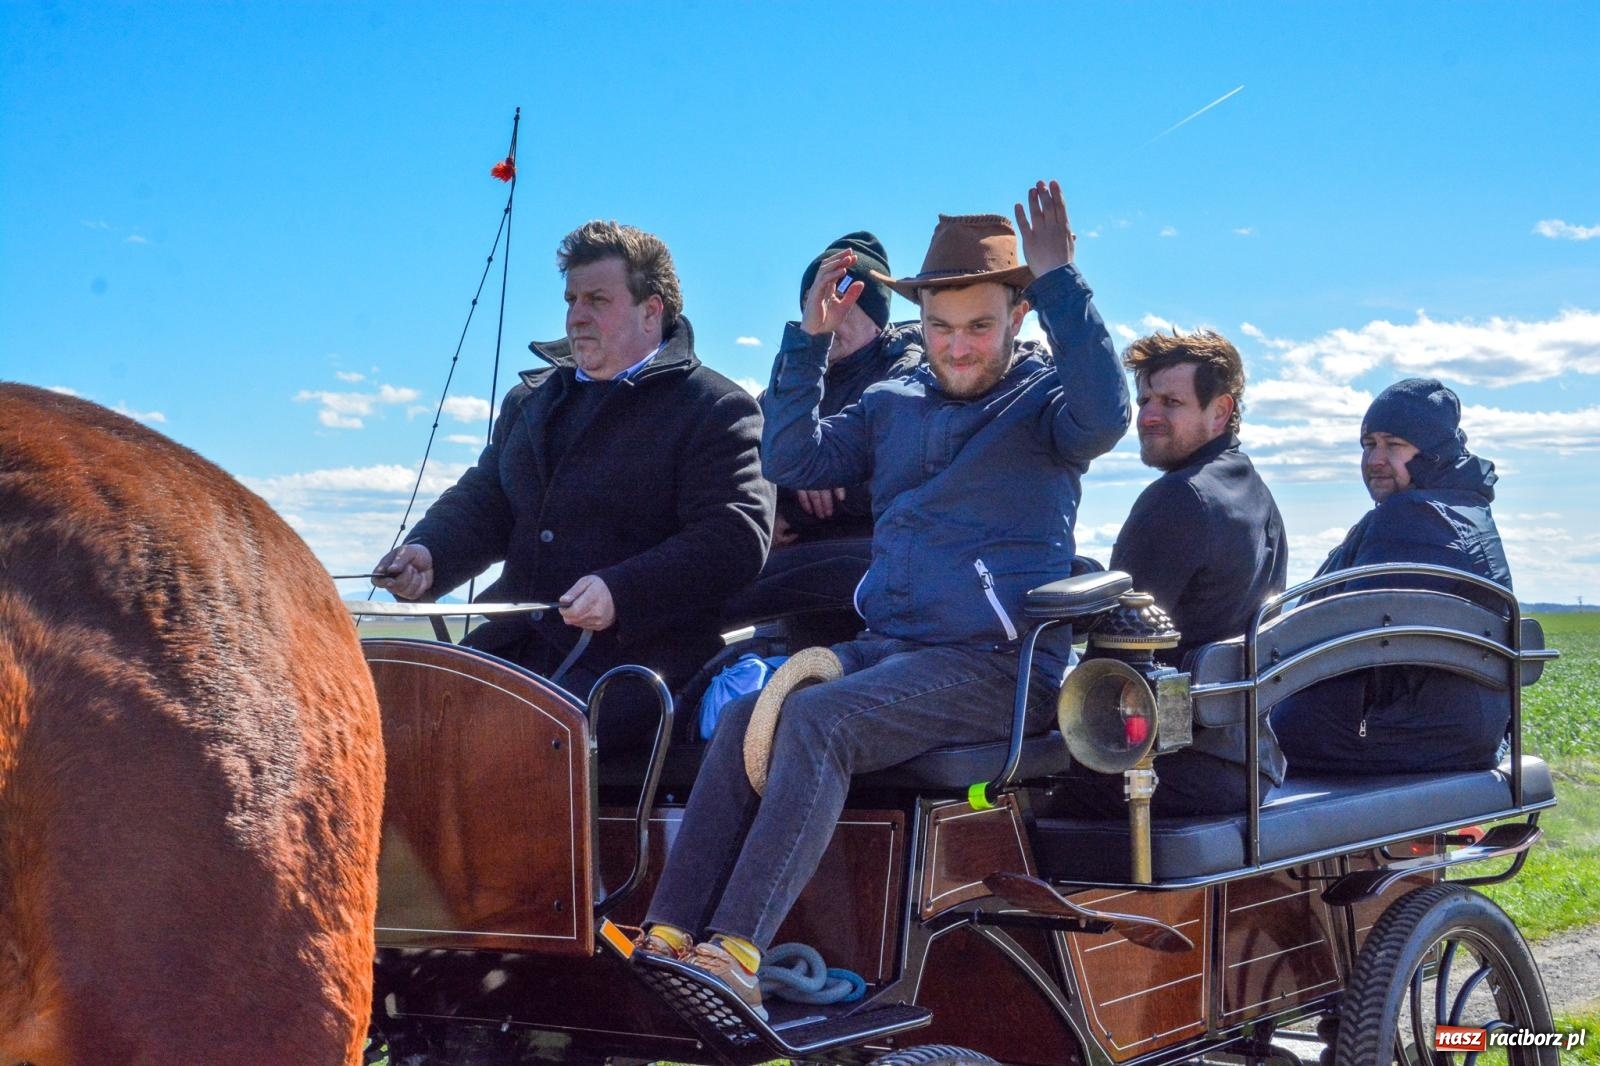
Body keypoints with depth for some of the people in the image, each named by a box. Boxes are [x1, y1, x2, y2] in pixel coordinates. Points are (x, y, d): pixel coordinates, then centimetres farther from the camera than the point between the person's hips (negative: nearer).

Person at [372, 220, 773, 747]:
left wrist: (620, 592, -24)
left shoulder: (715, 409, 1)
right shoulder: (532, 398, 24)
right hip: (515, 642, 7)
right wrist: (429, 553, -2)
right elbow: (483, 500, 21)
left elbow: (735, 537, -11)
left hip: (634, 647, -6)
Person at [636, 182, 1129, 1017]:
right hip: (887, 646, 6)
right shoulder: (891, 406, 20)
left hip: (1000, 665, -6)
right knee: (744, 717, -20)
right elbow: (791, 461, 15)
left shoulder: (1043, 400, 4)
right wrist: (809, 341, 8)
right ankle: (668, 940, -24)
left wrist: (1060, 284, -21)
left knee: (816, 720, -30)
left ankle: (737, 955, -35)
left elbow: (1105, 415, -19)